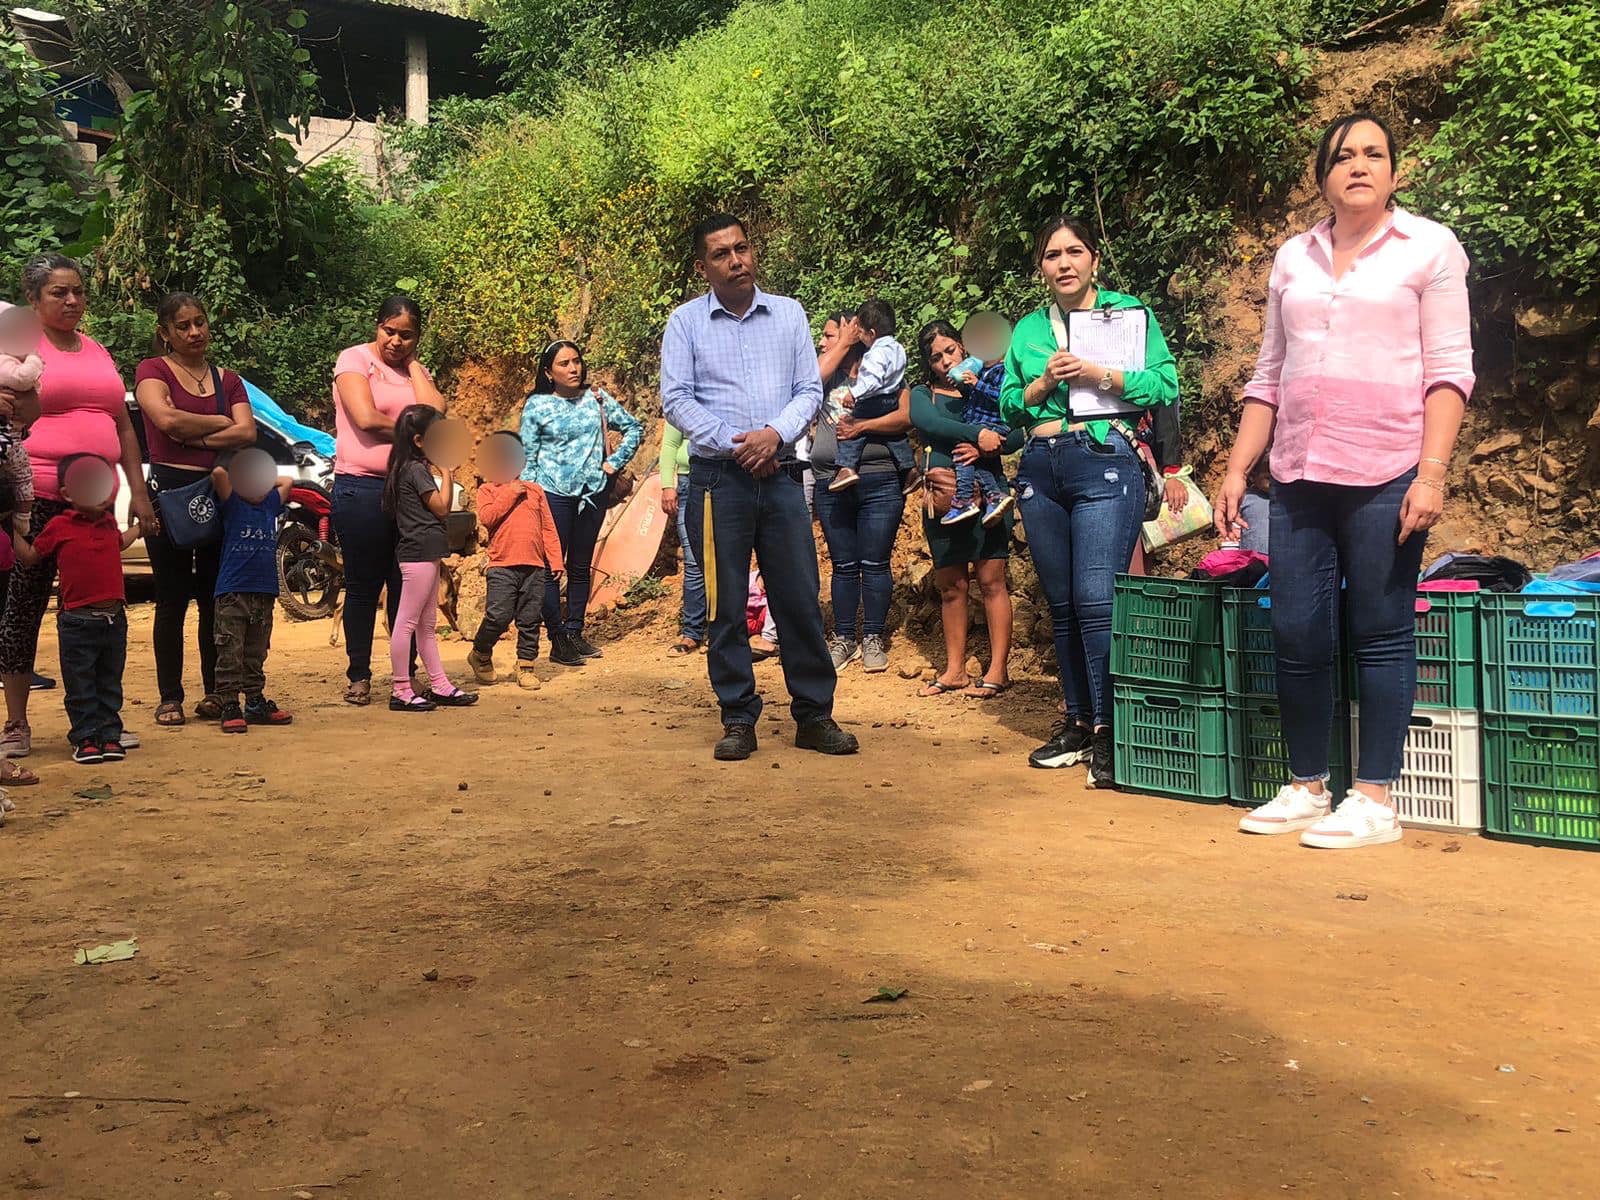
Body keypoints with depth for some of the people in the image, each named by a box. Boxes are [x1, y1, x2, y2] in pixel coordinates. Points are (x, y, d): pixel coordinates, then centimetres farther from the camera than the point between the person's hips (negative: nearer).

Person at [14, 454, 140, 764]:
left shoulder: (108, 522, 10)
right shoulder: (59, 527, -5)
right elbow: (30, 557, 5)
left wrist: (139, 526, 37)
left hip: (114, 618, 5)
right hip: (78, 621, -5)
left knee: (110, 684, 12)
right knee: (80, 687, 3)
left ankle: (110, 735, 19)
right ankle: (85, 738, 11)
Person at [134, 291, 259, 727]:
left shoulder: (228, 380, 14)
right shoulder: (153, 371, 3)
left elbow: (247, 433, -1)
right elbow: (167, 418, -16)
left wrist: (193, 438, -10)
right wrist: (220, 422, -4)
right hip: (169, 491, -3)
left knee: (216, 599, 5)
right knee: (172, 599, 0)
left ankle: (215, 693, 12)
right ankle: (170, 698, 6)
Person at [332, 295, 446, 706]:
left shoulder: (416, 370, 15)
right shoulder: (355, 359, 0)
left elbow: (436, 414, -5)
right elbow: (366, 418, -14)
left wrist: (412, 364, 0)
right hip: (361, 486, -5)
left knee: (407, 585, 7)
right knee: (363, 586, 1)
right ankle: (358, 676, 10)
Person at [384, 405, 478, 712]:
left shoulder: (416, 468, 16)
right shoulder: (416, 469, -13)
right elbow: (442, 508, -13)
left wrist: (440, 471, 14)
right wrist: (446, 472, -6)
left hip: (426, 554, 11)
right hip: (418, 552, -11)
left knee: (427, 624, 13)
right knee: (407, 622, -6)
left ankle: (440, 686, 20)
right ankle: (401, 691, -3)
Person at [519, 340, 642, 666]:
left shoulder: (597, 398, 7)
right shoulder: (537, 406, -1)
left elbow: (634, 428, 15)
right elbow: (527, 459, 1)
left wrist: (615, 462, 6)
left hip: (592, 492, 4)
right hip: (553, 493, -3)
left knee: (581, 566, 10)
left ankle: (575, 632, 19)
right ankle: (558, 641, -1)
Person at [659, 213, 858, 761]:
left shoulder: (789, 314, 11)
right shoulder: (686, 321, 4)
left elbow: (810, 389, 7)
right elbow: (675, 398, -2)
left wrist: (775, 433, -11)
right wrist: (734, 444, -11)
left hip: (780, 475, 2)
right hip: (718, 479, -2)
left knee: (800, 598, 2)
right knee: (726, 605, 1)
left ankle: (814, 715, 12)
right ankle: (738, 719, 10)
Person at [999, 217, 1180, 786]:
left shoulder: (1128, 311, 4)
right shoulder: (1028, 328, 16)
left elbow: (1166, 383, -4)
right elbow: (1008, 406, 12)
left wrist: (1101, 375, -14)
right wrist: (1045, 381, -5)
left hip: (1105, 464, -5)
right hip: (1041, 467, 5)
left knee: (1096, 599, -14)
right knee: (1062, 605, 8)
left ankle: (1108, 731, -8)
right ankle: (1078, 722, 17)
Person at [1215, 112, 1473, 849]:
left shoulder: (1429, 248, 3)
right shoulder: (1293, 258, 14)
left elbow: (1448, 369, -3)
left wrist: (1432, 472, -13)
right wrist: (1237, 470, 10)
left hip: (1385, 476, -4)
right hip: (1299, 476, 4)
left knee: (1381, 635, -1)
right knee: (1295, 634, 4)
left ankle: (1375, 802, 8)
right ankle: (1306, 789, 17)